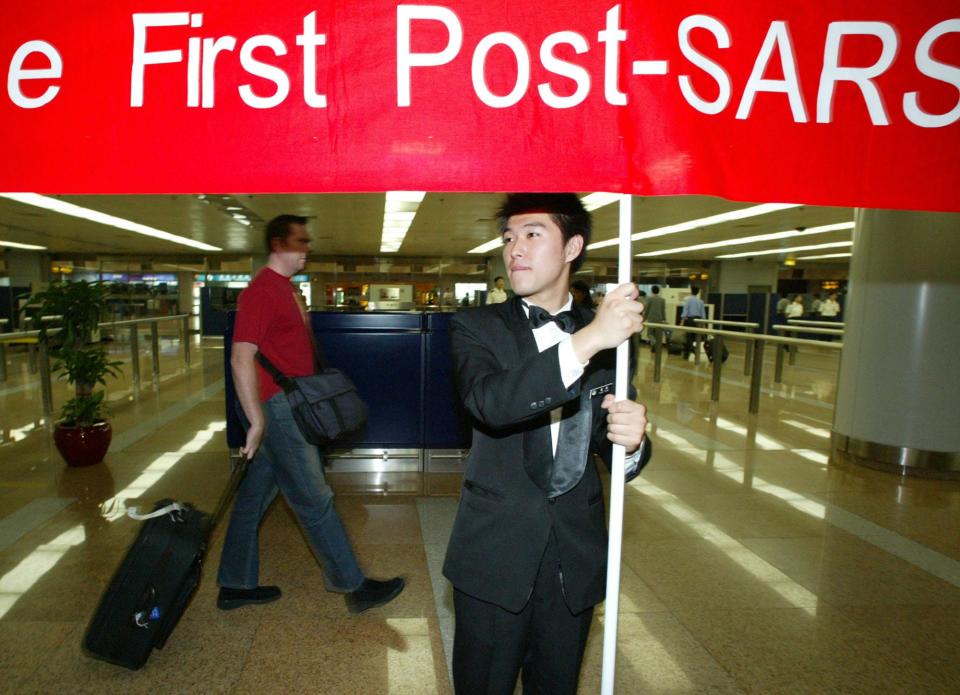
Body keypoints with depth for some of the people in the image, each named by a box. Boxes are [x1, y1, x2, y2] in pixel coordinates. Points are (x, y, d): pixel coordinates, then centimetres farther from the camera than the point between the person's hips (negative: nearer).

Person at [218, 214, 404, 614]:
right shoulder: (262, 290, -15)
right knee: (314, 500, -1)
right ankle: (353, 586, 11)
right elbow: (242, 359, -22)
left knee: (255, 496, 15)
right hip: (276, 408, -10)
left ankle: (235, 585, 28)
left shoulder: (285, 289, 16)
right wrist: (257, 421, -24)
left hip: (289, 406, 10)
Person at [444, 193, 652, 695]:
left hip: (576, 555, 2)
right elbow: (489, 403, -27)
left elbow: (612, 450, 3)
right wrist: (585, 341, -34)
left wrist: (632, 441, -20)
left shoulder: (612, 333, 1)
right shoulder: (477, 328, -5)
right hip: (495, 552, -2)